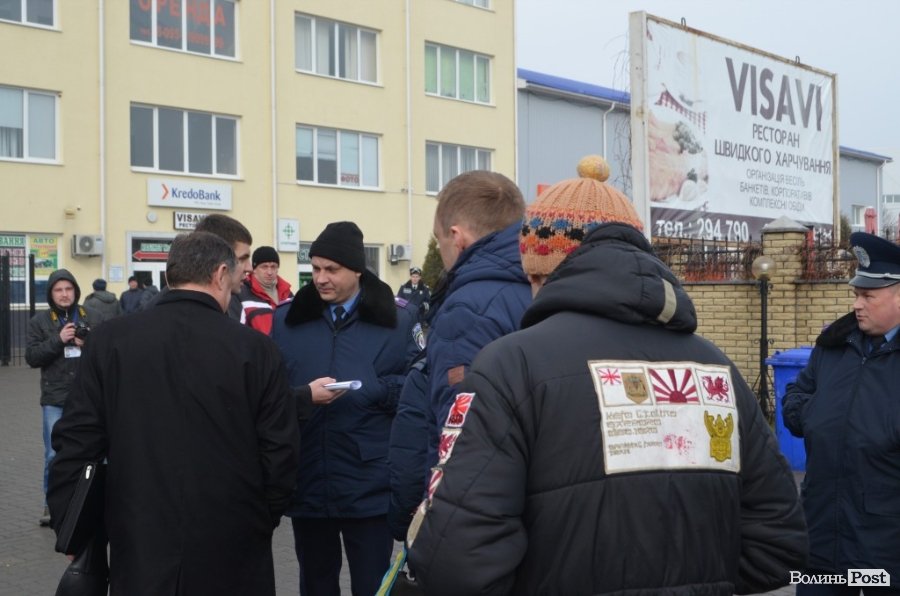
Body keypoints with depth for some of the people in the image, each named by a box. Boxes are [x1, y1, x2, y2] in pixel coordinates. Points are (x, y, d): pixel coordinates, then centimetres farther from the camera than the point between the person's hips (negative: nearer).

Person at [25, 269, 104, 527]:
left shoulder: (94, 318, 3)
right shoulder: (39, 321, 3)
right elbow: (31, 357, -4)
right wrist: (58, 340, -17)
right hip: (55, 400, 0)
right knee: (55, 455, 3)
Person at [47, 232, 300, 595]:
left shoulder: (112, 340, -2)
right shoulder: (254, 348, -7)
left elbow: (77, 439, -2)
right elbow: (280, 451, -5)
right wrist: (264, 520, 11)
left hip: (141, 544, 1)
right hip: (232, 547, -1)